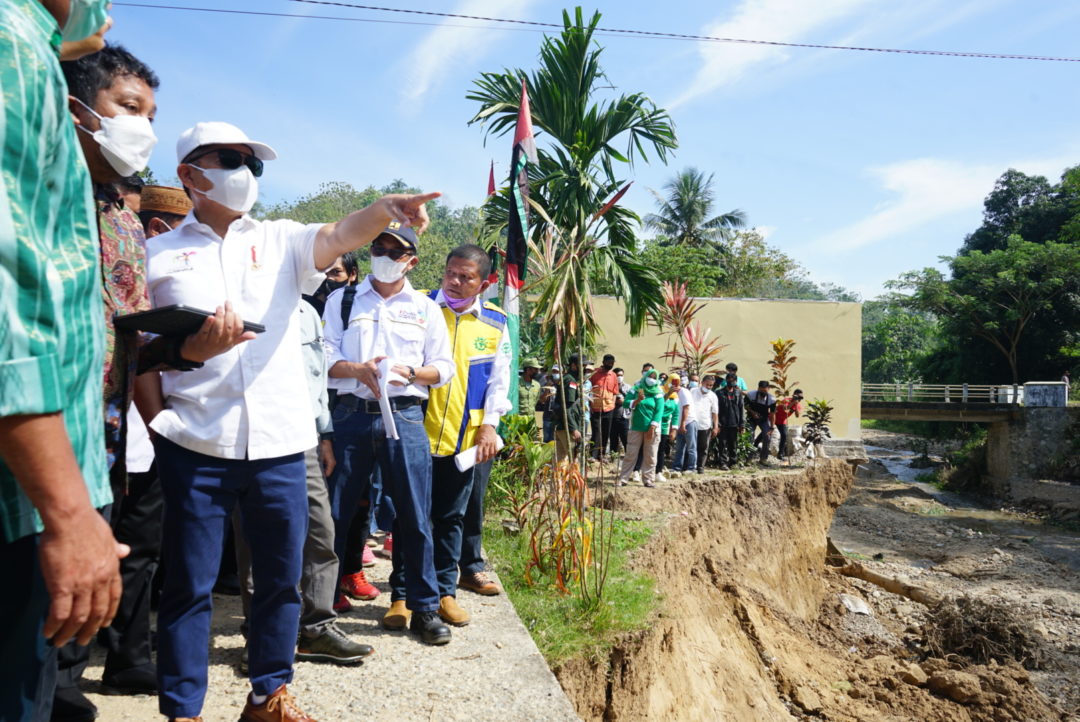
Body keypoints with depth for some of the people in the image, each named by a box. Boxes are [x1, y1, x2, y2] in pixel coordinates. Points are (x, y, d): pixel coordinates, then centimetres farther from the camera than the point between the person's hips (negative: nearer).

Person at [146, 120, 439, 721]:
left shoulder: (279, 241, 12)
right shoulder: (160, 254, 8)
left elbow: (340, 234, -8)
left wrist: (384, 209, -30)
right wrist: (194, 347, -16)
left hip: (279, 441, 2)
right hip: (195, 442, -2)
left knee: (283, 577, 11)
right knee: (190, 585, 5)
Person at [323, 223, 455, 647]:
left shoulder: (426, 309, 12)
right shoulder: (342, 300, 11)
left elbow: (444, 367, 10)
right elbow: (323, 355, 4)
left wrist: (410, 372, -10)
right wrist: (357, 369, -14)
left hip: (405, 416, 0)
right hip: (352, 414, 0)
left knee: (414, 515, 2)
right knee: (335, 511, 4)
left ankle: (423, 606, 14)